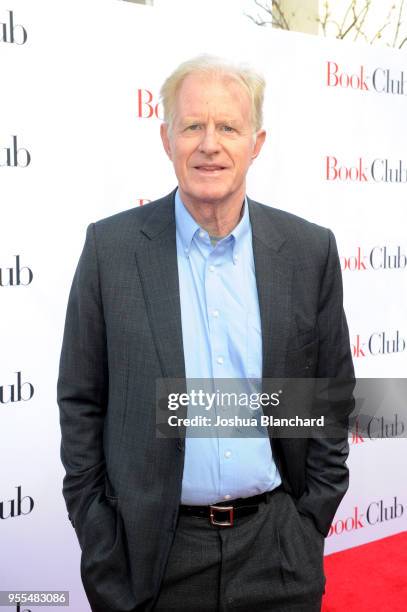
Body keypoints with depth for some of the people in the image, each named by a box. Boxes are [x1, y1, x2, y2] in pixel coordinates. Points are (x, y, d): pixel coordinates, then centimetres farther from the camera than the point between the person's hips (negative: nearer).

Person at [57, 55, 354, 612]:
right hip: (153, 552, -1)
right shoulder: (111, 247, -5)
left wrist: (311, 523, 1)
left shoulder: (310, 250, -2)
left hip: (275, 550, 1)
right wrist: (98, 542, -2)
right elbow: (80, 402, -1)